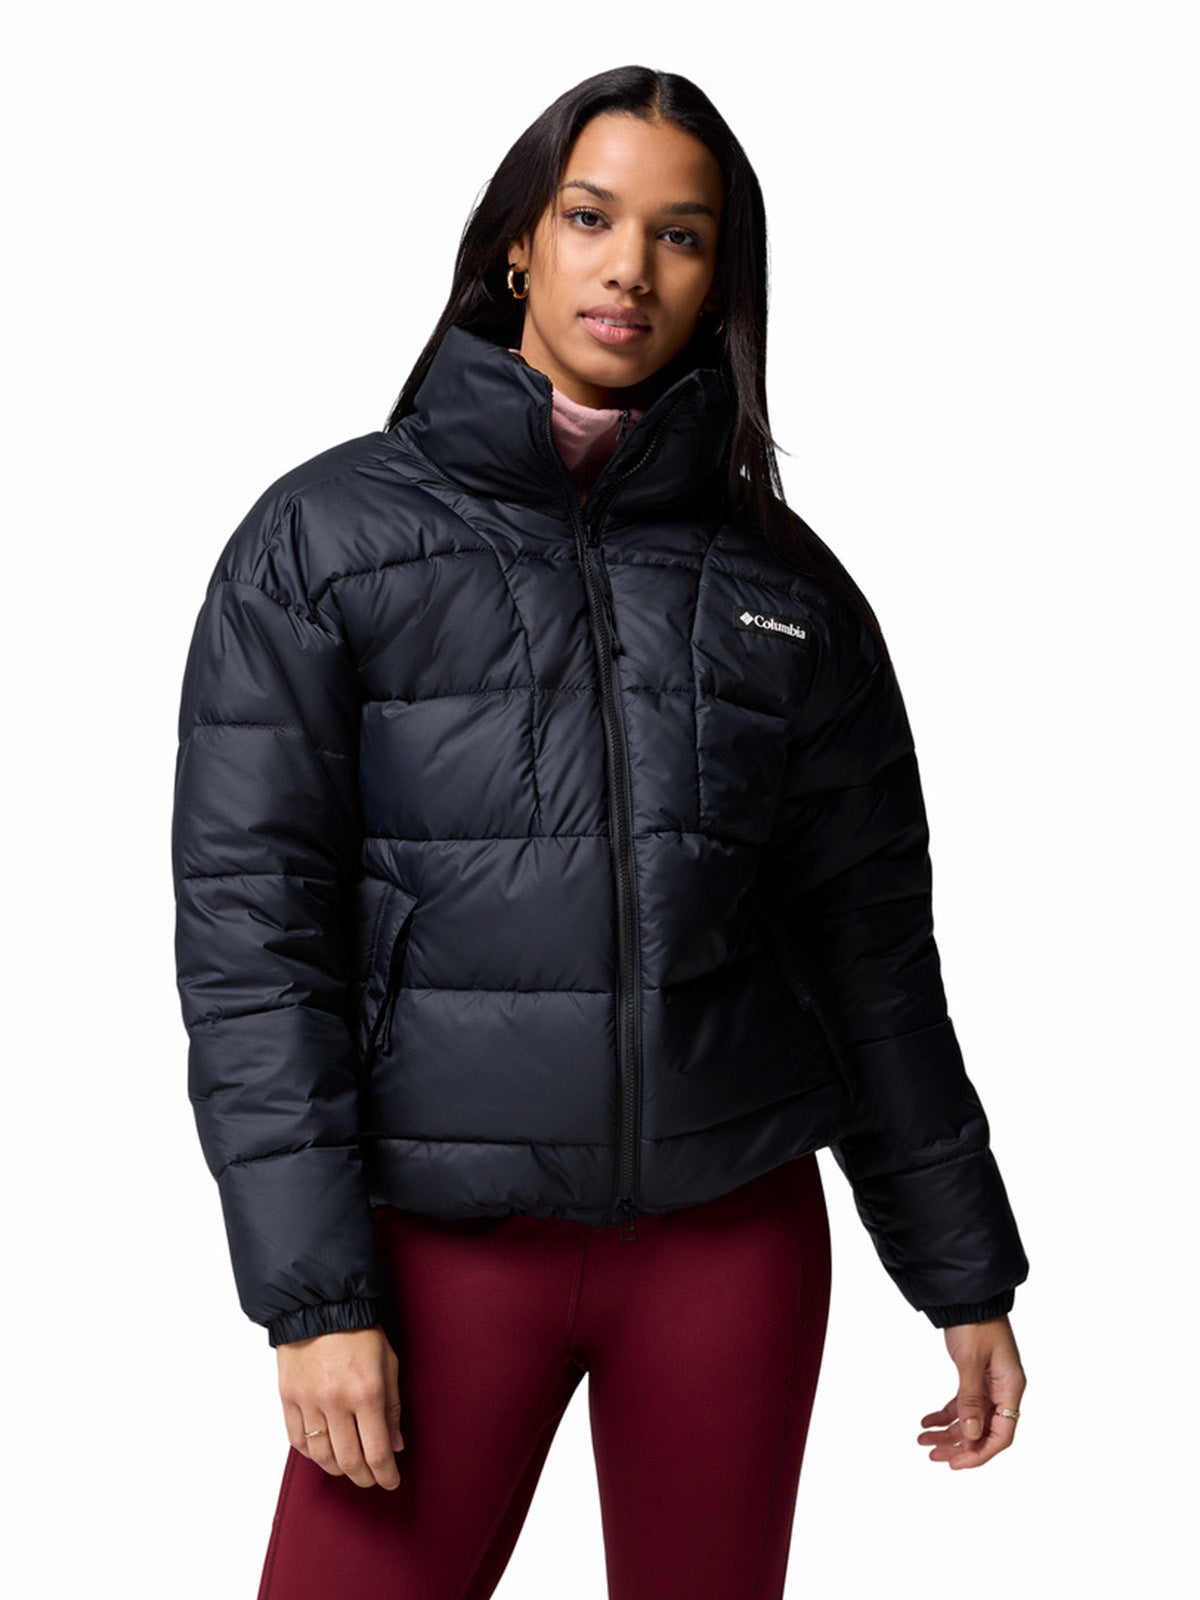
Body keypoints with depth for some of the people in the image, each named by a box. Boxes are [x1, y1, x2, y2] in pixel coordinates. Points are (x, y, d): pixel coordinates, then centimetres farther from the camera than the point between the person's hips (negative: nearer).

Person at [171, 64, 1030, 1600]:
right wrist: (314, 1288, -12)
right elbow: (248, 924, -6)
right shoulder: (325, 536, -1)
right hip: (445, 1240, -2)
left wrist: (966, 1276, 11)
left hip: (735, 1240, 2)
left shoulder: (783, 583, 6)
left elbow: (871, 950, 9)